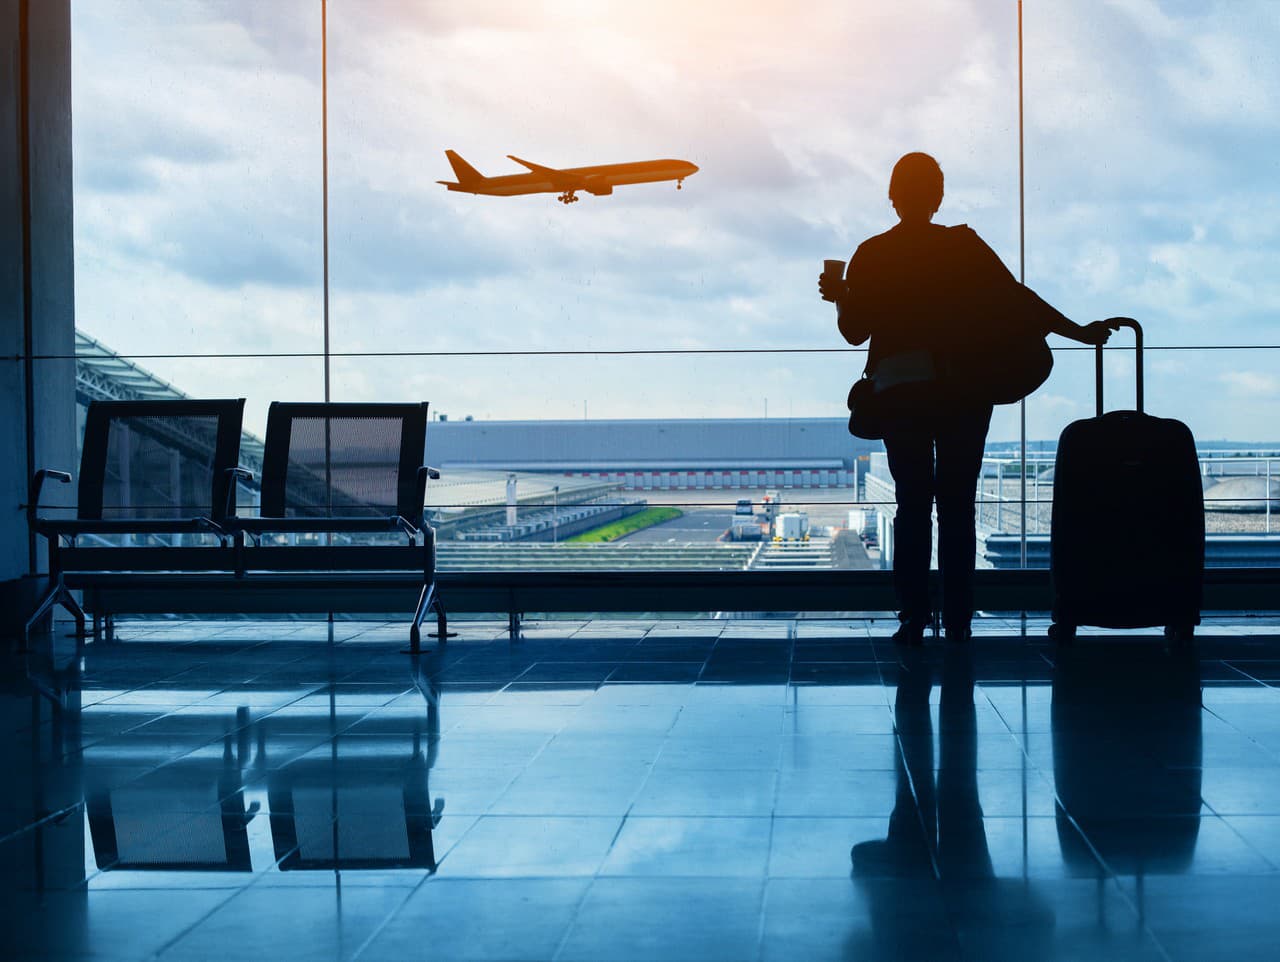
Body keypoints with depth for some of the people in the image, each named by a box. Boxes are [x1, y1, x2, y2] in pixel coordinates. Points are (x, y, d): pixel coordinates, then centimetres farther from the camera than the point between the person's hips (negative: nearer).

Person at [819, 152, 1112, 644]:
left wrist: (840, 297, 23)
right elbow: (1015, 298, -3)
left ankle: (913, 617, -2)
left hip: (900, 390, 0)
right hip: (964, 391, 0)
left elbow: (854, 330, 3)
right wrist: (1080, 332, 2)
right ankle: (957, 619, 4)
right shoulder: (965, 246, 0)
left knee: (912, 504, 4)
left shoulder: (871, 256, 1)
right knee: (958, 505, 5)